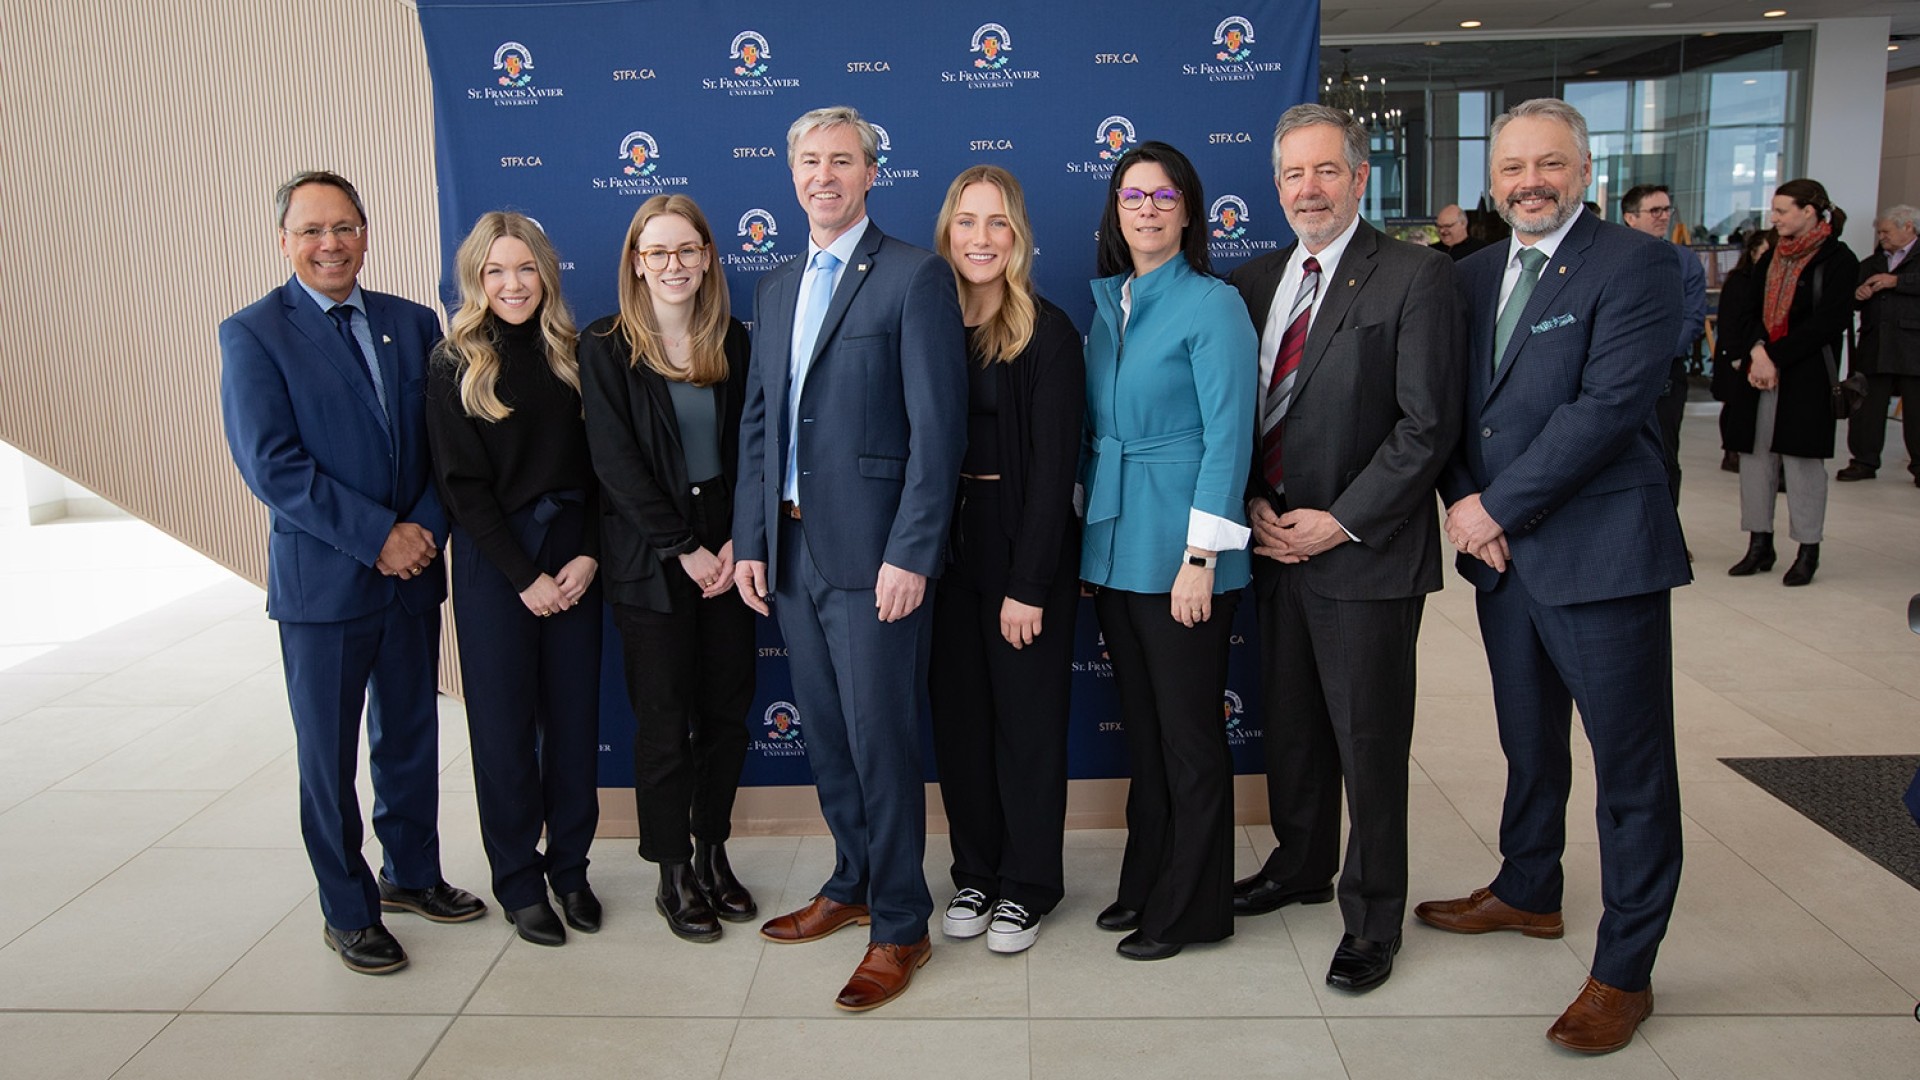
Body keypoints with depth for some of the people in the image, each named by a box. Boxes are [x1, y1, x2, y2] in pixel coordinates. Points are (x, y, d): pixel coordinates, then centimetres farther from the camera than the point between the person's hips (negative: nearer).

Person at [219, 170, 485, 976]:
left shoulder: (414, 324, 7)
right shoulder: (253, 334, -6)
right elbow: (271, 464, -14)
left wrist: (426, 527, -11)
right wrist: (378, 536, -18)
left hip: (412, 571, 4)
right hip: (322, 578, -4)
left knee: (411, 736, 16)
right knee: (328, 752, 8)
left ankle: (411, 874, 35)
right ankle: (348, 910, 23)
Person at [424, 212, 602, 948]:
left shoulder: (571, 356, 5)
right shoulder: (454, 368, -4)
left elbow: (596, 466, 4)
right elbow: (463, 486, -8)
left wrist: (588, 555, -8)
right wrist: (525, 577, -11)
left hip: (573, 557, 3)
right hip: (494, 562, -3)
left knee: (575, 714, 8)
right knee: (504, 721, 4)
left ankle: (570, 865, 23)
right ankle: (518, 880, 19)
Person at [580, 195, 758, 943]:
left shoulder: (735, 342, 6)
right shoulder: (606, 347, -4)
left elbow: (751, 448, 4)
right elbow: (616, 462, -9)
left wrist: (738, 542, -8)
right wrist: (683, 548, -12)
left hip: (728, 550, 3)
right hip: (650, 559, -3)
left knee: (727, 710, 8)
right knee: (664, 721, 4)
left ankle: (713, 854, 25)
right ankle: (673, 875, 18)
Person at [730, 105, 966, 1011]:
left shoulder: (915, 277, -7)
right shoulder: (775, 289, 16)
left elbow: (937, 426, -13)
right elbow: (758, 424, 16)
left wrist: (910, 554, -18)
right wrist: (749, 539, 10)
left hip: (872, 553, -7)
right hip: (792, 549, 7)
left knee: (881, 739, 0)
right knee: (825, 733, 17)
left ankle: (900, 926, 15)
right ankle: (851, 886, 35)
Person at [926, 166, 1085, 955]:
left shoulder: (1047, 333, -7)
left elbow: (1053, 465, -11)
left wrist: (1029, 584, -15)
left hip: (1023, 548, -4)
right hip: (944, 544, 4)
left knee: (1028, 718, 6)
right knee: (958, 716, 12)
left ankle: (1027, 885, 23)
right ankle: (974, 873, 29)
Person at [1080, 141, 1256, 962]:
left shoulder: (1211, 304, -9)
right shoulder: (1106, 304, 11)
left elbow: (1227, 437, -14)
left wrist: (1200, 556, -18)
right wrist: (1084, 527, 12)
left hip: (1177, 551, -7)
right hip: (1112, 546, 7)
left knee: (1188, 731, 4)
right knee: (1140, 724, 16)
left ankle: (1192, 907, 19)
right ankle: (1146, 883, 31)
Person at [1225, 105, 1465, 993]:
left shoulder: (1416, 278, -7)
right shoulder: (1252, 283, 11)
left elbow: (1428, 424, -12)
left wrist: (1340, 521, -15)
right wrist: (1253, 505, -2)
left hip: (1365, 551, -5)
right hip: (1273, 544, 6)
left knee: (1369, 740, 4)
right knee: (1289, 723, 17)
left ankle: (1373, 919, 20)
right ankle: (1300, 865, 38)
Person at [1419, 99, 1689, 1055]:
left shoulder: (1635, 265, -10)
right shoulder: (1473, 275, 11)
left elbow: (1610, 403, -19)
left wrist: (1498, 507, -17)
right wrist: (1465, 503, -5)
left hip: (1601, 554, -6)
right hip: (1502, 553, 7)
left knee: (1631, 767, 4)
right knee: (1528, 745, 21)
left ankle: (1624, 972, 16)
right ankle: (1527, 893, 41)